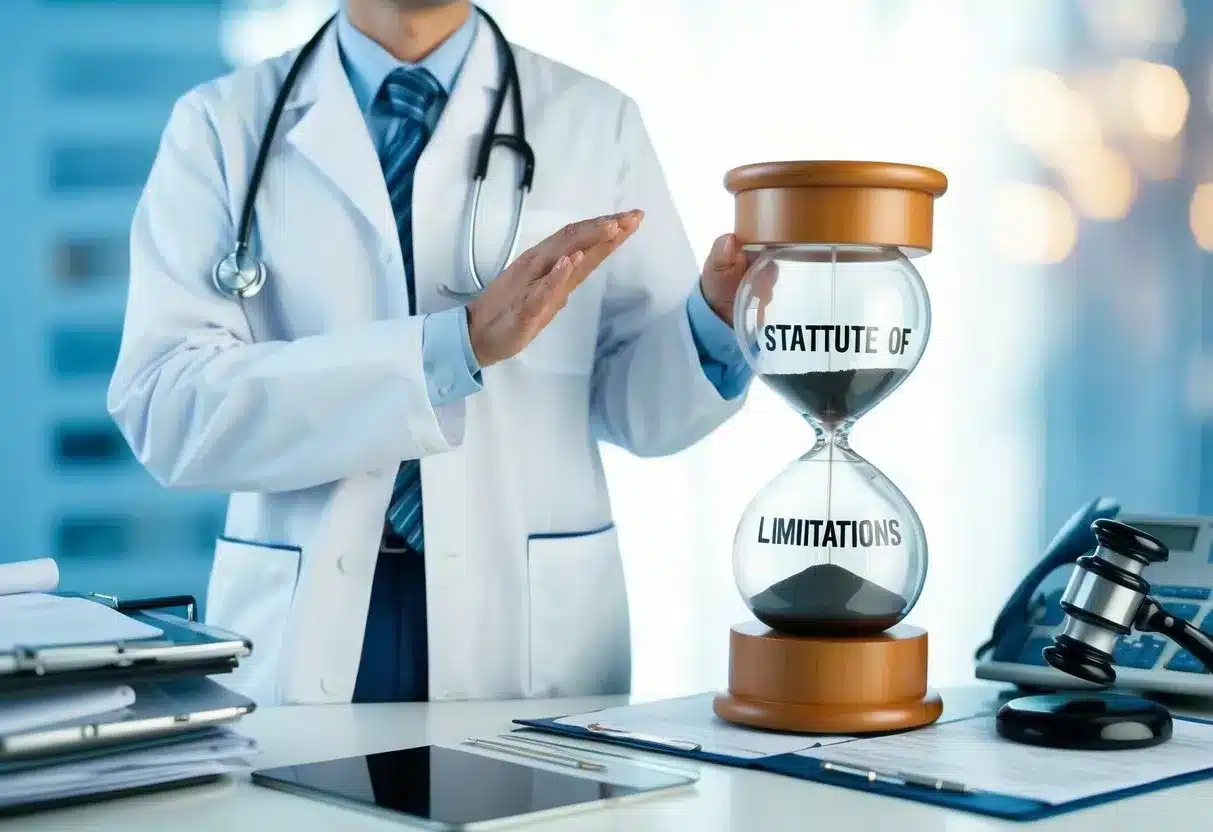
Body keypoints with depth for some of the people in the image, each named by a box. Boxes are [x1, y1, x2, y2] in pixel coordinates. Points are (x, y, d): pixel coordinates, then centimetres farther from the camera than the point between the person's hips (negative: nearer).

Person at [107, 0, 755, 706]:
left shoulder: (596, 122, 3)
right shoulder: (221, 124, 0)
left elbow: (636, 402, 6)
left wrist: (719, 316, -15)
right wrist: (458, 343, -22)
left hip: (533, 622, 1)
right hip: (301, 621, 0)